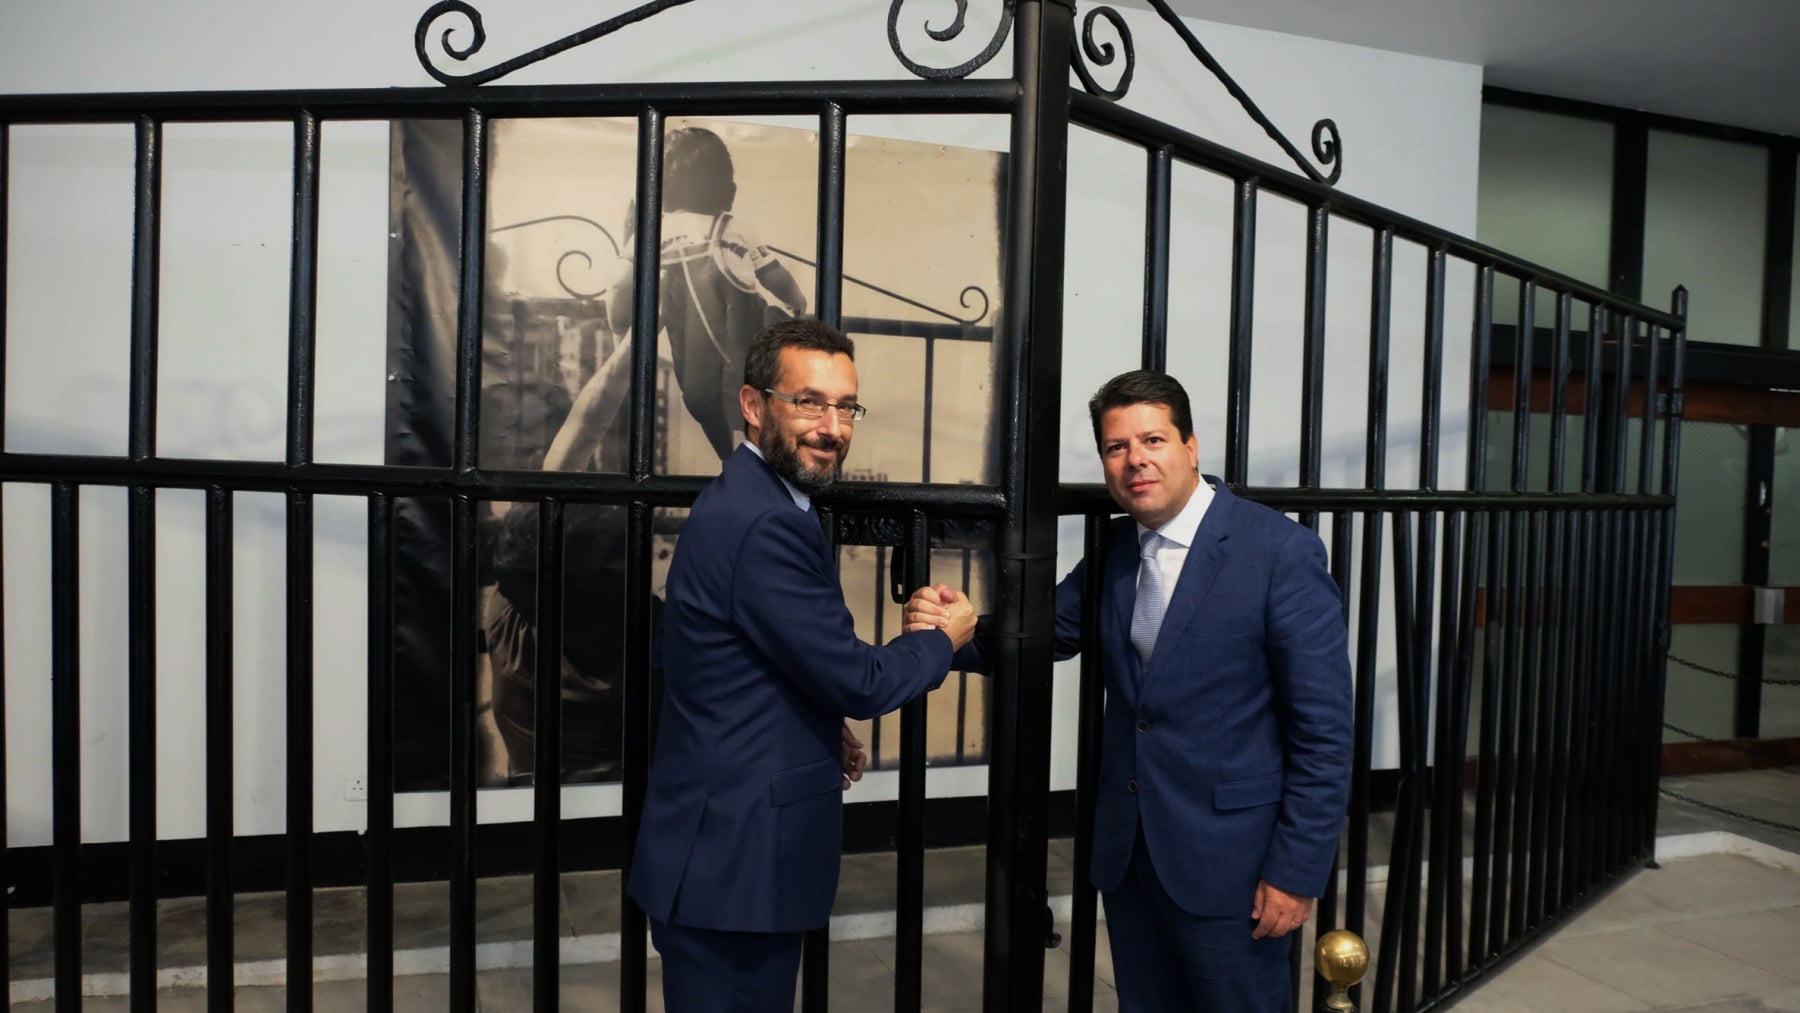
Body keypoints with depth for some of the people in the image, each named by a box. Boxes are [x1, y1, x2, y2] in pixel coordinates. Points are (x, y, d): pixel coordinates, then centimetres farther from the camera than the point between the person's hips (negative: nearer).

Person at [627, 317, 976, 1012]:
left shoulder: (746, 501, 9)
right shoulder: (767, 524, -23)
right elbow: (858, 683, -19)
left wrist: (824, 736, 13)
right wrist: (944, 639, -2)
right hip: (735, 860, -10)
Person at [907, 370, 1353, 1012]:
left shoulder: (1281, 553, -14)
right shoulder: (1112, 550, 5)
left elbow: (1323, 727, -14)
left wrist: (1298, 870, -15)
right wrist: (951, 627, -18)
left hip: (1228, 857, -5)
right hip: (1126, 850, 6)